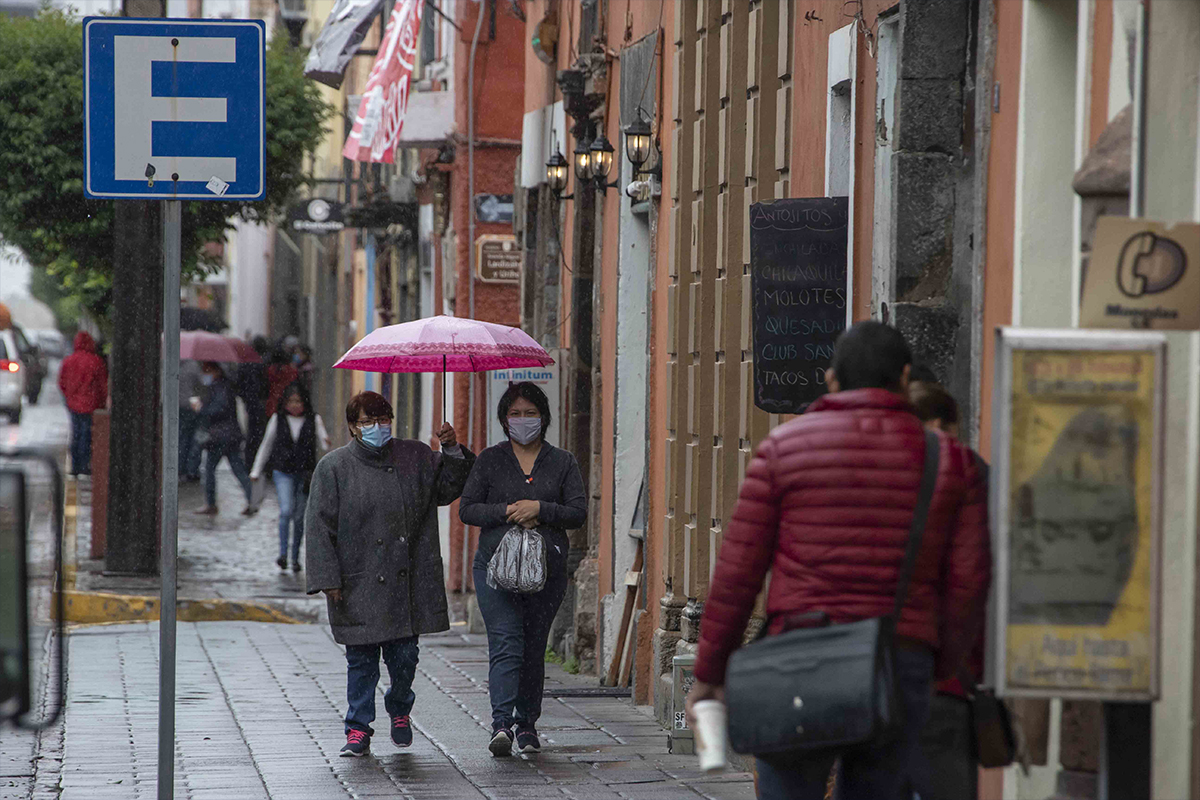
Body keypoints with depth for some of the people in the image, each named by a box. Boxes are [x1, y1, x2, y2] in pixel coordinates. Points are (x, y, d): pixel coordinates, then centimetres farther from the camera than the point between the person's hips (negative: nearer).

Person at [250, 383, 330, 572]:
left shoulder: (314, 420, 1)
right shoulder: (277, 420, 2)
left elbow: (323, 445, -1)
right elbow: (266, 445, 11)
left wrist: (326, 442, -26)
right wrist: (256, 471, 14)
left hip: (305, 474, 1)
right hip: (283, 473, -1)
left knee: (299, 517, 5)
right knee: (286, 510, -18)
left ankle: (295, 557, 18)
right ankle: (283, 553, -12)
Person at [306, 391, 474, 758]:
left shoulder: (414, 458, 8)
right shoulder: (334, 467, -1)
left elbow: (447, 489, 14)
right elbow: (319, 527, -2)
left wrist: (452, 451, -3)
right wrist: (328, 579, -9)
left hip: (406, 584, 2)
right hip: (358, 586, -2)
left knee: (404, 656, 4)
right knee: (361, 659, 2)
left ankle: (399, 711, 31)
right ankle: (358, 730, 12)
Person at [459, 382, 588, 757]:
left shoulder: (562, 463, 9)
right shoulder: (490, 460, 9)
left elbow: (578, 512, 1)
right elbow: (467, 509, 4)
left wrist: (539, 509, -13)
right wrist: (506, 512, -11)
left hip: (546, 567, 1)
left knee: (534, 648, 5)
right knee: (505, 642, -14)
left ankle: (527, 723, 16)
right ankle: (501, 723, -22)